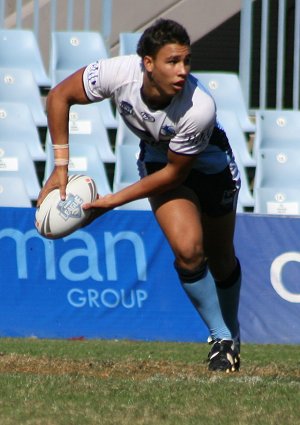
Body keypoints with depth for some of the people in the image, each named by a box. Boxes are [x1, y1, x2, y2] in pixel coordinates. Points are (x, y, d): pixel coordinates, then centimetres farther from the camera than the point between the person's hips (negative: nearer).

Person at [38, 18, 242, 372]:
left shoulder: (200, 109, -39)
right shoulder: (119, 73, -34)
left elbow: (175, 173, -25)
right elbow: (58, 97, -16)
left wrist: (113, 201, -22)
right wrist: (61, 167, -16)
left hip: (210, 162, -1)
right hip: (157, 156, 1)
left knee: (221, 260, 11)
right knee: (188, 249, -20)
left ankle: (231, 335, 40)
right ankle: (221, 339, -2)